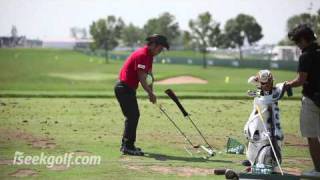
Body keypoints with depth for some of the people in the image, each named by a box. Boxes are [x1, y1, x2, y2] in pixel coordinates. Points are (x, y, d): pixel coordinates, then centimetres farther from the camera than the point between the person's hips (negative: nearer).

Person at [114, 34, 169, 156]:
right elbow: (142, 78, -22)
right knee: (132, 116, -10)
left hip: (128, 88, 10)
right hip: (124, 88, -10)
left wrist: (151, 92, 3)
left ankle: (126, 145, 23)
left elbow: (149, 75, 12)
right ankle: (128, 147, -6)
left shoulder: (149, 55, 11)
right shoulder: (142, 55, -21)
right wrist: (151, 93, -16)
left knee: (133, 116, 15)